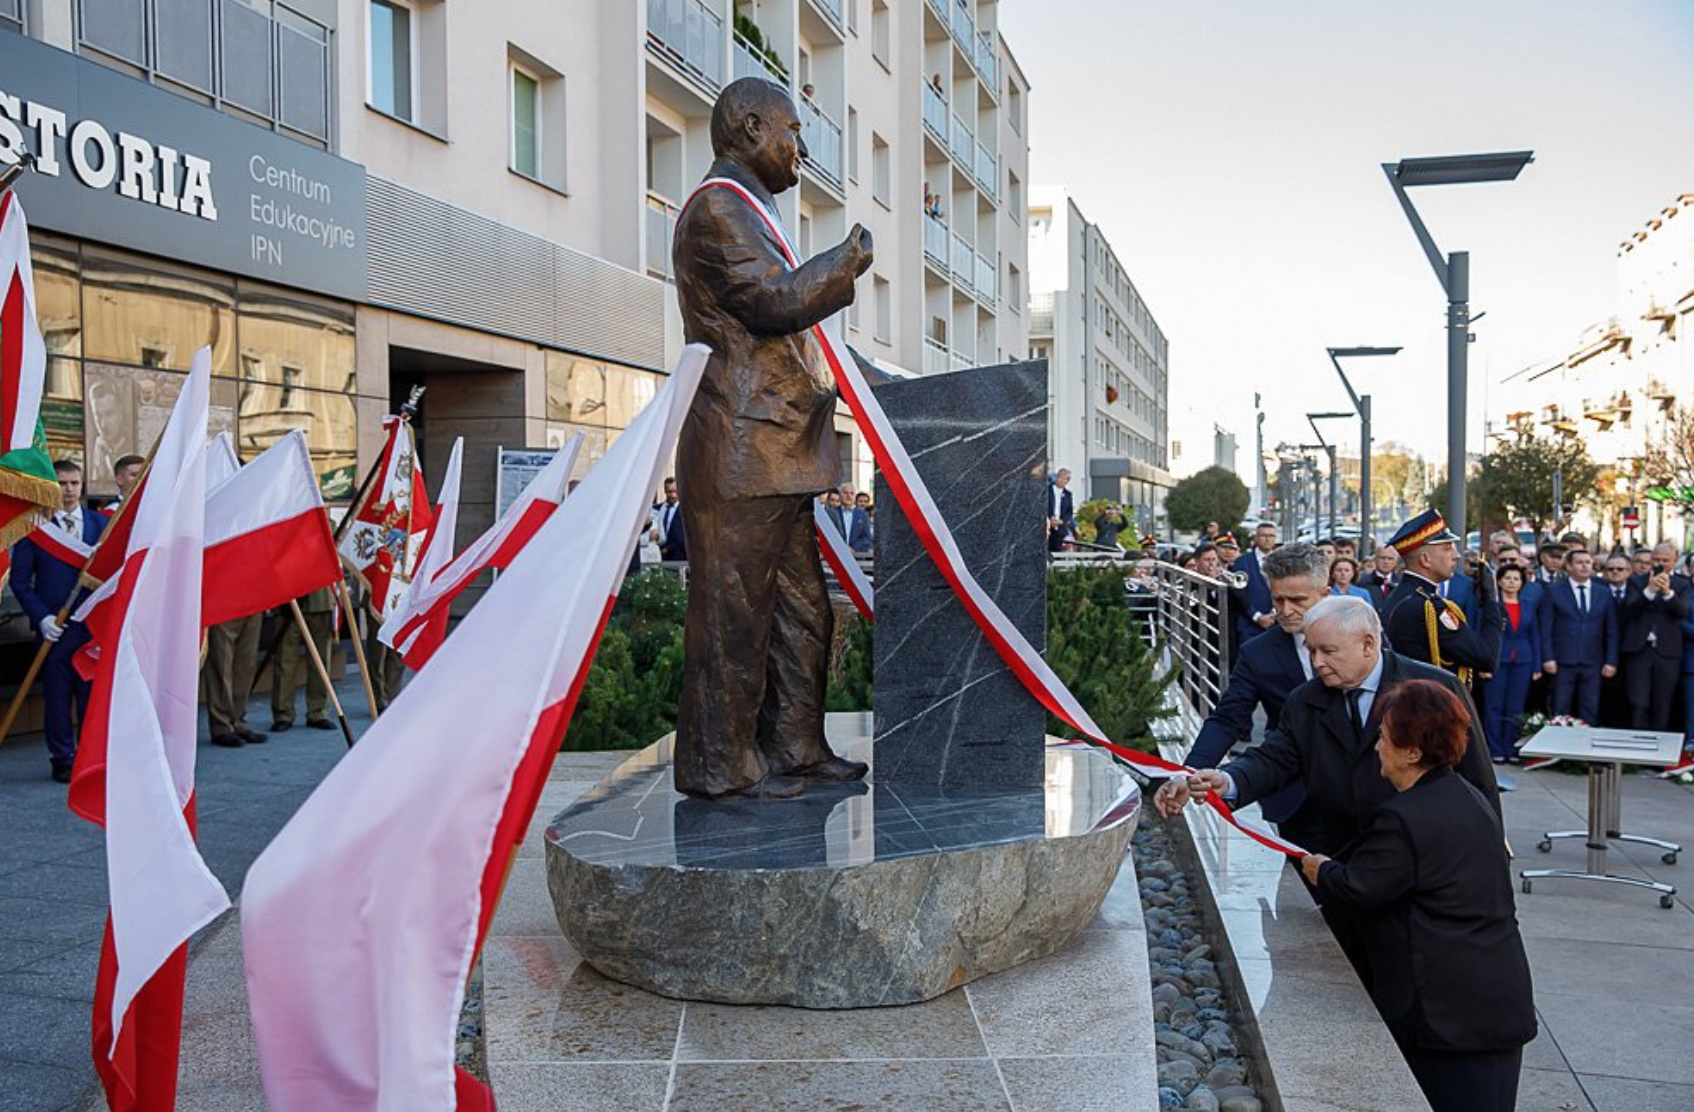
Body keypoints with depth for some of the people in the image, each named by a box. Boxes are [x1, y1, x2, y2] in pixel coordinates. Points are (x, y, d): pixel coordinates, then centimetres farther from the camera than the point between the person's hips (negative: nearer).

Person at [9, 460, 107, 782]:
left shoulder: (102, 523, 9)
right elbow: (20, 580, 1)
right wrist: (41, 617, -10)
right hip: (54, 627, -2)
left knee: (93, 694, 6)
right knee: (56, 697, 4)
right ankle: (63, 760, 15)